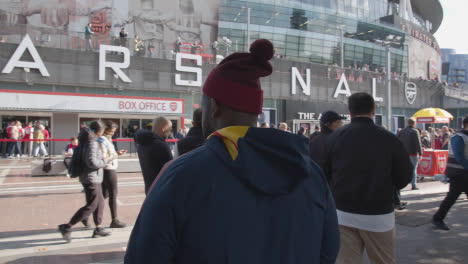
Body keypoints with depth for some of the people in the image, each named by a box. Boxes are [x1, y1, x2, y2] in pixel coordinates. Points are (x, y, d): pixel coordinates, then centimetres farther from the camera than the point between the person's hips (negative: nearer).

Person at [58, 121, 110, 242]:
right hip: (91, 178, -10)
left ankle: (98, 229, 24)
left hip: (94, 178, 10)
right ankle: (67, 227, 1)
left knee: (99, 202, 16)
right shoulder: (92, 142, -19)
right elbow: (91, 161, -28)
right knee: (91, 205, -5)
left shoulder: (88, 140, 11)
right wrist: (104, 161, -12)